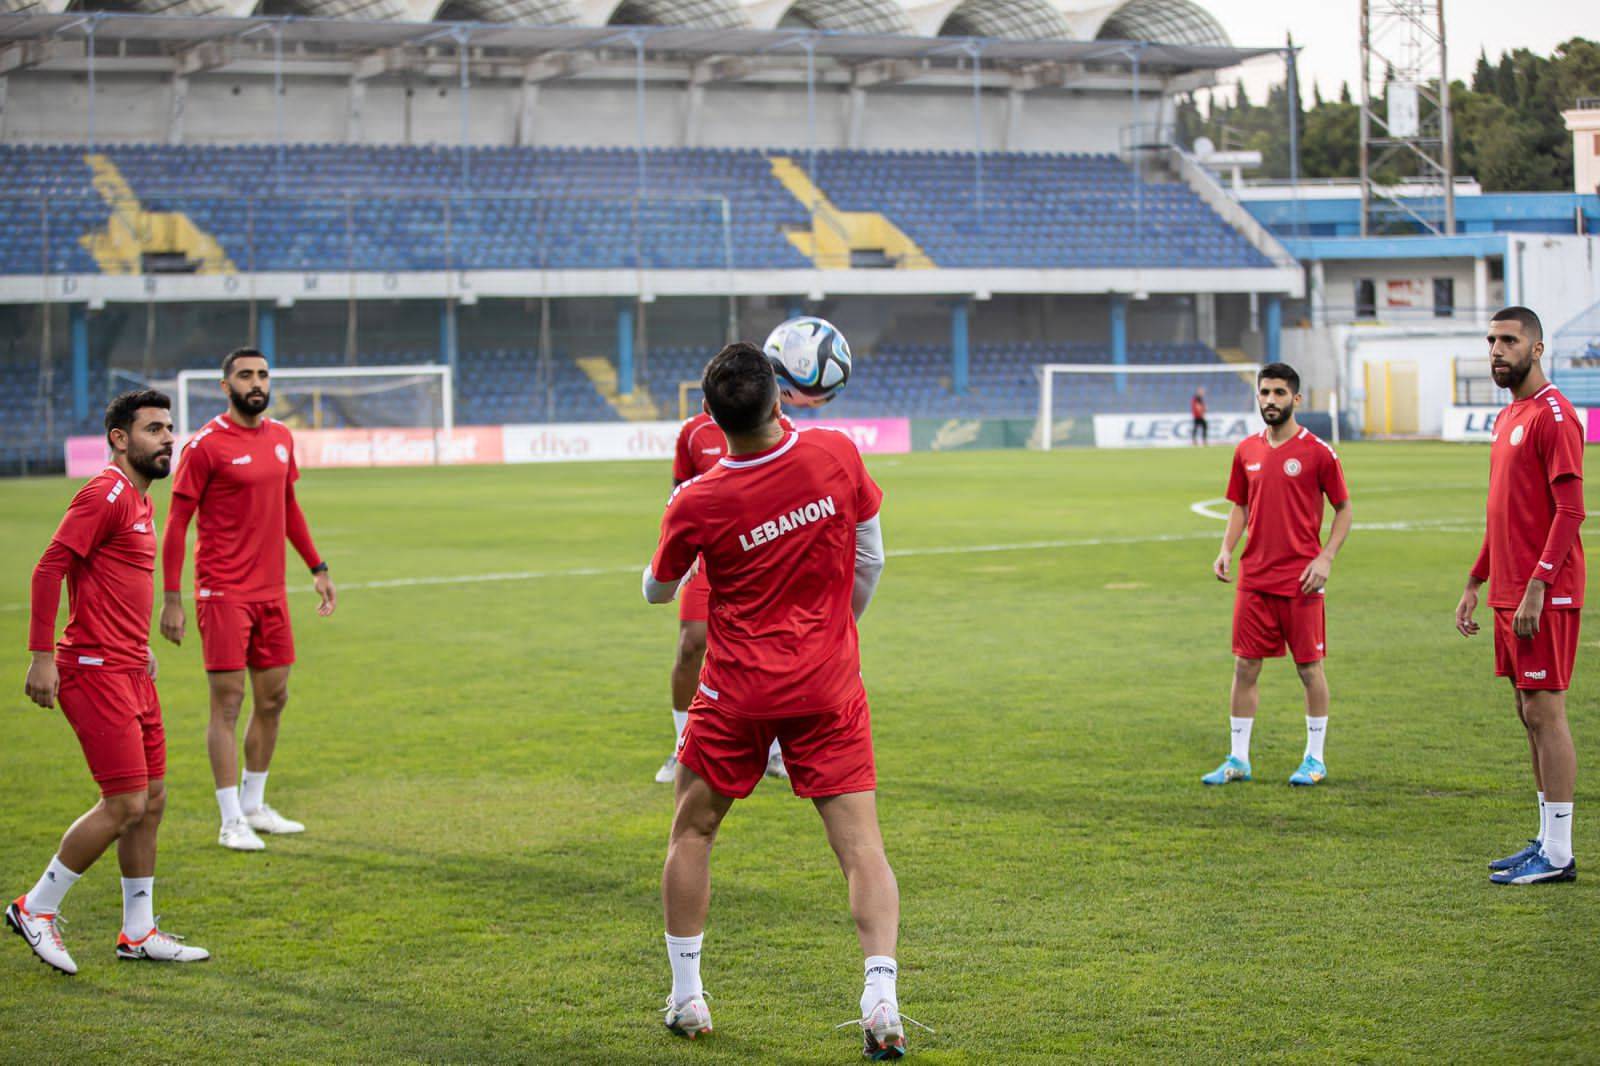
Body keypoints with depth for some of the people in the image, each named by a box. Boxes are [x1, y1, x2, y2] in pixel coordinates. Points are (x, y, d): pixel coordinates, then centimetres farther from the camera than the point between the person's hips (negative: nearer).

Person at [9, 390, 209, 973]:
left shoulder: (140, 501, 16)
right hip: (96, 672, -10)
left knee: (152, 800, 11)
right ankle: (36, 908, 6)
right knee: (125, 805, -9)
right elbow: (49, 569, -18)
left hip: (130, 671, 10)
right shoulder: (105, 494, -14)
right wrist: (42, 656, -21)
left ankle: (138, 932, 19)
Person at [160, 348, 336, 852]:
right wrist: (172, 599, -12)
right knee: (228, 702, -5)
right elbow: (177, 523, -9)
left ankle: (253, 805, 25)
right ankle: (232, 822, -1)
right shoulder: (206, 445, -10)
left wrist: (317, 567, 21)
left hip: (271, 592, 7)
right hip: (223, 593, -7)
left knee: (273, 698, 12)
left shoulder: (280, 438, 10)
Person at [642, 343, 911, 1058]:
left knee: (692, 832, 18)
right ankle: (881, 1004, -16)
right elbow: (869, 559, 5)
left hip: (738, 690, -1)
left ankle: (686, 998, 22)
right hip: (828, 688, 1)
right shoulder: (837, 455, -8)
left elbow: (657, 591, 7)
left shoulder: (696, 502, -12)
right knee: (861, 844, -1)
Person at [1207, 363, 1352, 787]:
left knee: (1310, 668, 3)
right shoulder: (1247, 450, 9)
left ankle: (1315, 759, 14)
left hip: (1301, 581, -4)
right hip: (1254, 578, 4)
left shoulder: (1317, 451, -5)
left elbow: (1343, 508, 0)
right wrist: (1226, 549, 3)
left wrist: (1326, 558, -11)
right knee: (1245, 667, 4)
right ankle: (1238, 759, 11)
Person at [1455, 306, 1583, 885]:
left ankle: (1558, 854, -5)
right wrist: (1475, 583, 21)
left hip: (1545, 596, -9)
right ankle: (1545, 842, 17)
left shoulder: (1554, 415, -12)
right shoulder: (1507, 418, 17)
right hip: (1510, 593, 9)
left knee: (1544, 711, -8)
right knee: (1530, 713, 11)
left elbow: (1570, 510, -18)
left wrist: (1537, 588, -23)